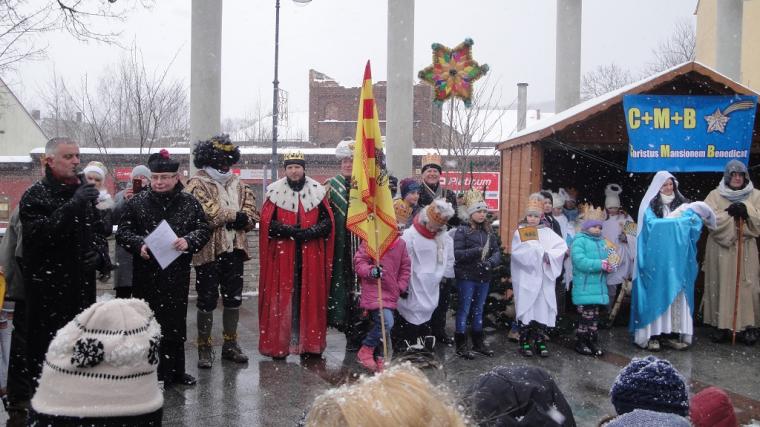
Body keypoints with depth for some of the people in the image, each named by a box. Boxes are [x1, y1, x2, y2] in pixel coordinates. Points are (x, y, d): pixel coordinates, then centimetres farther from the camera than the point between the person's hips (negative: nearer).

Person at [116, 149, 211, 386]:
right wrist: (139, 244, -15)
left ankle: (175, 371, 22)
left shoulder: (189, 202, 4)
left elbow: (204, 229, 4)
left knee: (176, 323, 9)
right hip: (146, 275, -1)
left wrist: (189, 241, -16)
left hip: (178, 275, 1)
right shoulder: (137, 202, 3)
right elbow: (122, 232, 4)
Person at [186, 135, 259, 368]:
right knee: (207, 300, 0)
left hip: (234, 250, 6)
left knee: (234, 298, 13)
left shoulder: (238, 185, 15)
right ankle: (204, 348, 11)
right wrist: (234, 215, -15)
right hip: (209, 251, -6)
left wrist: (242, 220, -14)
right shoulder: (197, 185, -5)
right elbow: (203, 215, -20)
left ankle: (230, 344, 26)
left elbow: (252, 214, 8)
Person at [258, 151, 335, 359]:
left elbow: (327, 222, 4)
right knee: (281, 297, -2)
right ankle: (278, 344, 5)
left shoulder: (317, 191, 8)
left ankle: (310, 342, 11)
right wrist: (290, 231, -16)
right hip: (282, 254, -1)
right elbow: (267, 223, -3)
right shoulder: (275, 192, 4)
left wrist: (309, 232, -13)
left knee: (310, 296, 3)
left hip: (311, 255, 2)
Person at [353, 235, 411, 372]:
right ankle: (366, 351, -1)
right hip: (374, 292, -6)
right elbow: (358, 262, -7)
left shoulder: (401, 244, 6)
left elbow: (405, 267, 17)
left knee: (382, 325, 11)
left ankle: (380, 358, 25)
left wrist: (402, 287, 10)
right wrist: (370, 271, -26)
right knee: (386, 322, -20)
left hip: (391, 293, 6)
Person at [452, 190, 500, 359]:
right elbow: (457, 254, -16)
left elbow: (497, 251, 4)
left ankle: (478, 343, 27)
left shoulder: (488, 230, 8)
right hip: (466, 277, -5)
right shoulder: (462, 230, -8)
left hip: (484, 277, 5)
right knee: (464, 310, 1)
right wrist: (477, 251, -27)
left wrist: (491, 262, -16)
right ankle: (461, 345, 9)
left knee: (478, 310, 16)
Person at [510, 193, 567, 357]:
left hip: (543, 278, 3)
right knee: (526, 309, -2)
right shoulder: (519, 232, 2)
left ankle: (539, 341, 11)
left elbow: (562, 246, -1)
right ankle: (525, 342, 5)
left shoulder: (547, 232, 10)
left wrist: (549, 255, -16)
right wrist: (540, 253, -11)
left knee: (543, 308, 2)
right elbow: (517, 252, -12)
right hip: (526, 278, -3)